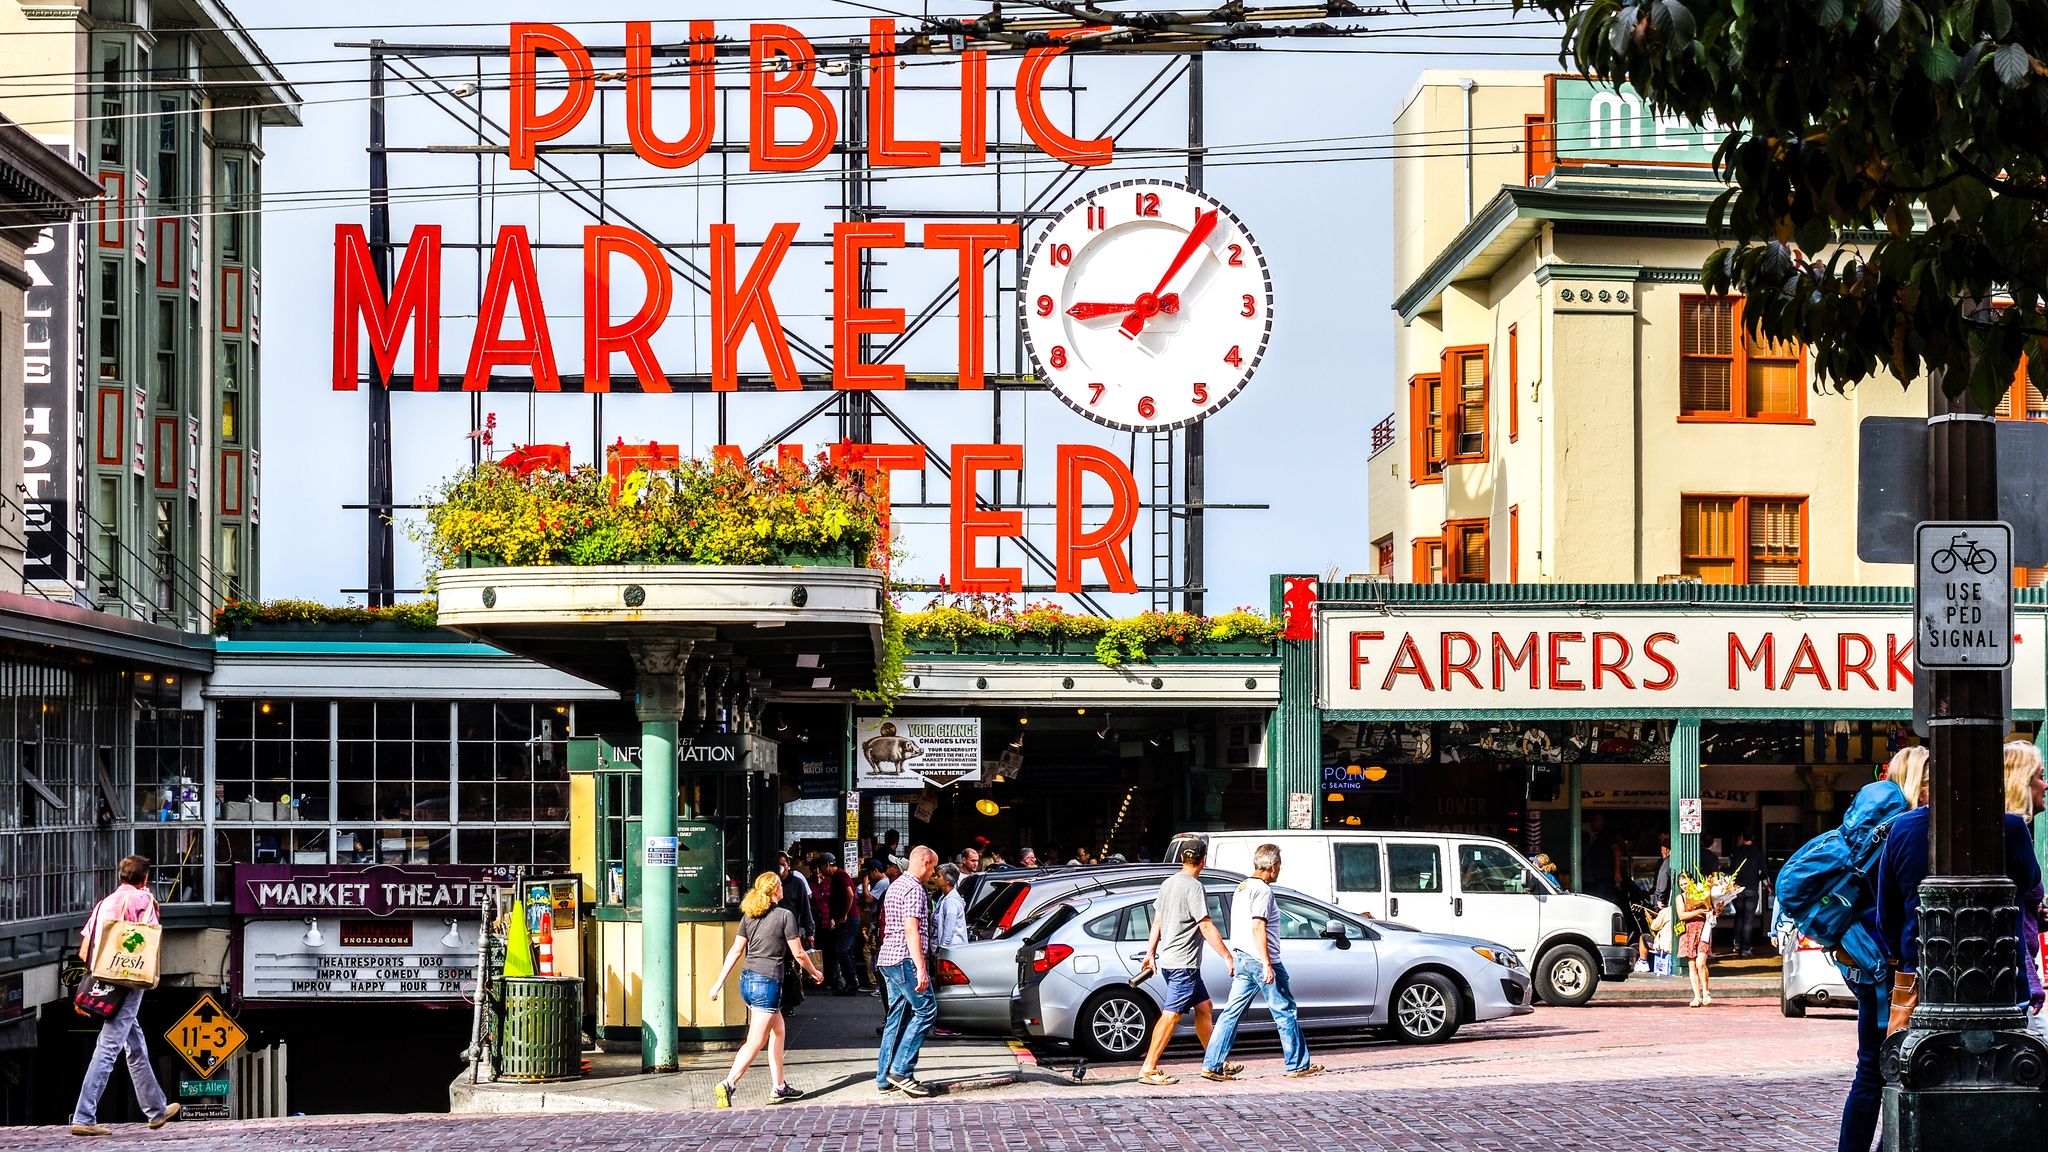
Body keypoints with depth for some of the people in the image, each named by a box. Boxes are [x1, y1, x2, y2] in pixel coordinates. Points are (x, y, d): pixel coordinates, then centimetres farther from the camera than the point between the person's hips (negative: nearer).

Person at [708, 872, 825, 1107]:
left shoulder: (749, 916, 9)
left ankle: (779, 1088, 23)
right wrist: (814, 973, 14)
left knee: (778, 1030, 21)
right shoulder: (784, 916, -7)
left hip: (747, 980, 7)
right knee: (755, 1042, -9)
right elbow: (798, 954, -4)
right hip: (768, 982, -7)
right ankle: (728, 1085, -24)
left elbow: (736, 950, 8)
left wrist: (720, 982, 11)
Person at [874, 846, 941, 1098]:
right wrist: (921, 969, -24)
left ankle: (885, 1077, 9)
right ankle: (901, 1070, -14)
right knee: (926, 1010, -9)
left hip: (888, 959, 10)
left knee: (897, 1017, 11)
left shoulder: (896, 886, 21)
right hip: (905, 960, -10)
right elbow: (911, 930, -20)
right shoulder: (915, 889, -12)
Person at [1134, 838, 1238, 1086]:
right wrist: (1228, 957, -14)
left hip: (1169, 960, 10)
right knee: (1171, 1015, -8)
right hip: (1183, 963, -10)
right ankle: (1149, 1070, -9)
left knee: (1203, 1006, 16)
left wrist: (1150, 953, 24)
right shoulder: (1193, 887, -15)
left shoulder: (1169, 883, 12)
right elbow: (1206, 927, -17)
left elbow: (1157, 922, 18)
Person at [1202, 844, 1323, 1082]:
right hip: (1260, 959, -9)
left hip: (1241, 959, 9)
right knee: (1286, 1013, 2)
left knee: (1232, 1013, 5)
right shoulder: (1262, 889, -14)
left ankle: (1212, 1066, -1)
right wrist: (1267, 964, -23)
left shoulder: (1241, 888, 15)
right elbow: (1258, 928, -21)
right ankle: (1298, 1065, 9)